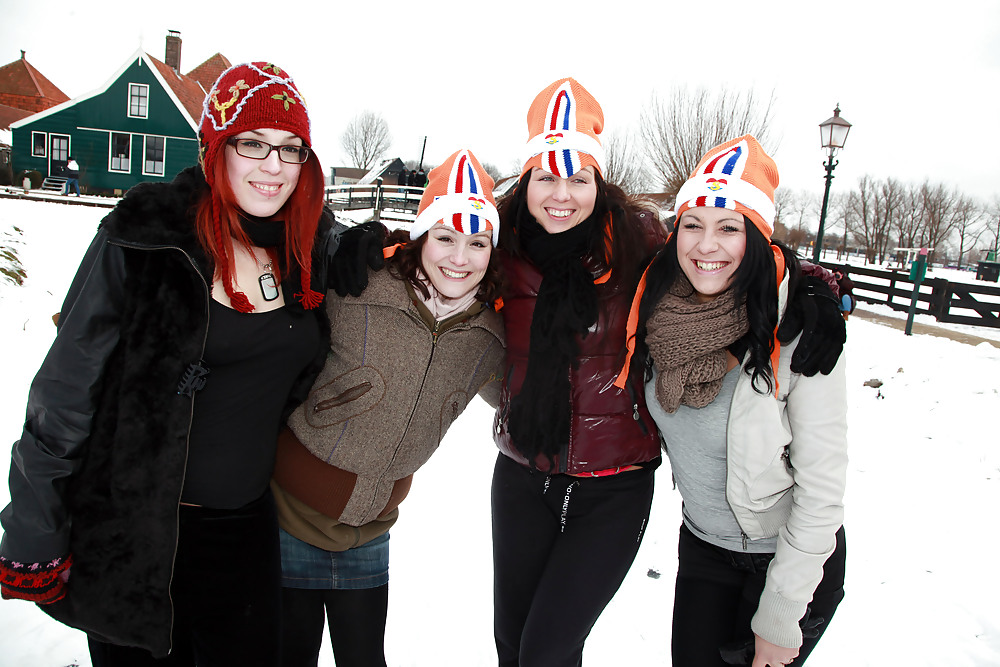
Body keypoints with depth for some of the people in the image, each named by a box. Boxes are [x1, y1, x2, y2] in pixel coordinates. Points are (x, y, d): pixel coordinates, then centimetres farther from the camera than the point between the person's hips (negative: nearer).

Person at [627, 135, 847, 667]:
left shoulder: (801, 333, -25)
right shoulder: (661, 313, -13)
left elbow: (822, 492, -20)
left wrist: (780, 618, -15)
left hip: (792, 558, -4)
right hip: (702, 544, 4)